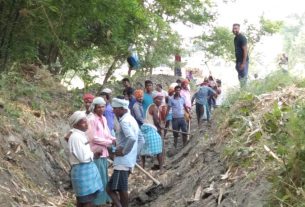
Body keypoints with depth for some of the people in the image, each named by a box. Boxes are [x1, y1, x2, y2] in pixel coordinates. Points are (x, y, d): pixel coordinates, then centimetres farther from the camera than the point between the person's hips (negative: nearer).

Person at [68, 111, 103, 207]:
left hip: (88, 168, 10)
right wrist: (93, 153, -5)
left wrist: (92, 152, 2)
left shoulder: (81, 135, 12)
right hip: (82, 170, -10)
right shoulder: (75, 137, -18)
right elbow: (83, 157, -21)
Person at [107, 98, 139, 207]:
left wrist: (124, 152, -19)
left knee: (110, 189, -8)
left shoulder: (124, 121, -15)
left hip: (122, 161, -10)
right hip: (129, 161, 10)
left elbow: (132, 138, -31)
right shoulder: (131, 119, 15)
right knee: (122, 189, 16)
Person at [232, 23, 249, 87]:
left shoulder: (242, 38, -14)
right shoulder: (235, 38, 12)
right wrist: (237, 63, 16)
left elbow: (245, 50, -18)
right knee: (240, 77, 14)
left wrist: (243, 63, -21)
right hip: (238, 61, 9)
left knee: (243, 77, -5)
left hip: (243, 61, -9)